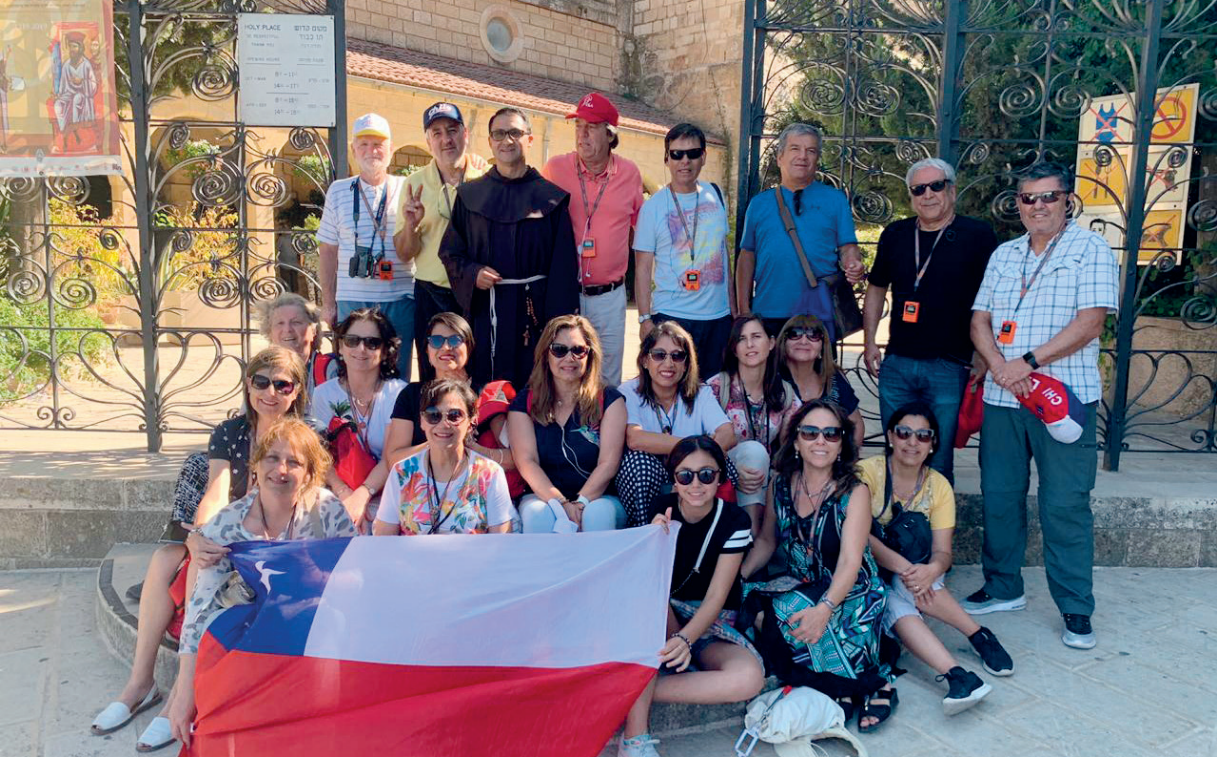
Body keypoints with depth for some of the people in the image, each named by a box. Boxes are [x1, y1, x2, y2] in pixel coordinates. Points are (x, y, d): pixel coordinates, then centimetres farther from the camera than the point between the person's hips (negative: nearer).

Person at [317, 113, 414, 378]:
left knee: (397, 375, 3)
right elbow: (328, 250, 12)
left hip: (399, 299, -1)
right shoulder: (338, 191, 10)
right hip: (351, 300, 1)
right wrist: (327, 303, 9)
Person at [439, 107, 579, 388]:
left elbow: (563, 267, 0)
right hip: (484, 311, 2)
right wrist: (472, 273, -9)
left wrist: (560, 323, -7)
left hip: (534, 310, -1)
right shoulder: (470, 195, 10)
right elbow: (449, 251, 12)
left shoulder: (552, 197, 3)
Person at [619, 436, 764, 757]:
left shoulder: (734, 521, -10)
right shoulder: (663, 508, -6)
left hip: (712, 625, -1)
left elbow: (716, 597, -16)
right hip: (664, 622, 1)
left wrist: (686, 638, -34)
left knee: (749, 678, -32)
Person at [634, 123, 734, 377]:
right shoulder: (653, 206, -4)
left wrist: (732, 305, 13)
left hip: (718, 315, 4)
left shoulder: (716, 195, 8)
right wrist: (645, 318, -10)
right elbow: (643, 268, -3)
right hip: (672, 316, -4)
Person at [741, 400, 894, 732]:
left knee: (792, 609, -33)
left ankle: (876, 684, -15)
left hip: (850, 593, -5)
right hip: (799, 589, 5)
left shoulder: (854, 492, -12)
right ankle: (842, 688, -14)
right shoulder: (781, 485, -1)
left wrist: (824, 608, -39)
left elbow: (850, 562, -21)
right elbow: (766, 541, 11)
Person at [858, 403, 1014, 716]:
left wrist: (931, 570, -34)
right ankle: (957, 675, -38)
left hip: (913, 570, 3)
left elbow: (942, 551, -10)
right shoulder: (867, 472, -13)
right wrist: (903, 567, -36)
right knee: (895, 604, -35)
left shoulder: (939, 486, -1)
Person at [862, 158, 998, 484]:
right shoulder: (895, 234, 9)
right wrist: (870, 343, 10)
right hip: (896, 364, 4)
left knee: (938, 463, 2)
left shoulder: (978, 235, -1)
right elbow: (876, 289, 18)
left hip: (950, 367, -3)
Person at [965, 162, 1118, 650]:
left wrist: (1028, 362, -17)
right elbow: (980, 320, 10)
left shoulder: (1089, 249, -1)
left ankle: (1076, 609, 12)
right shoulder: (1003, 255, 15)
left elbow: (1090, 321, -11)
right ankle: (1003, 587, 26)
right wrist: (999, 364, -9)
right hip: (1002, 396, 5)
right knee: (999, 495, 10)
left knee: (1065, 504, -1)